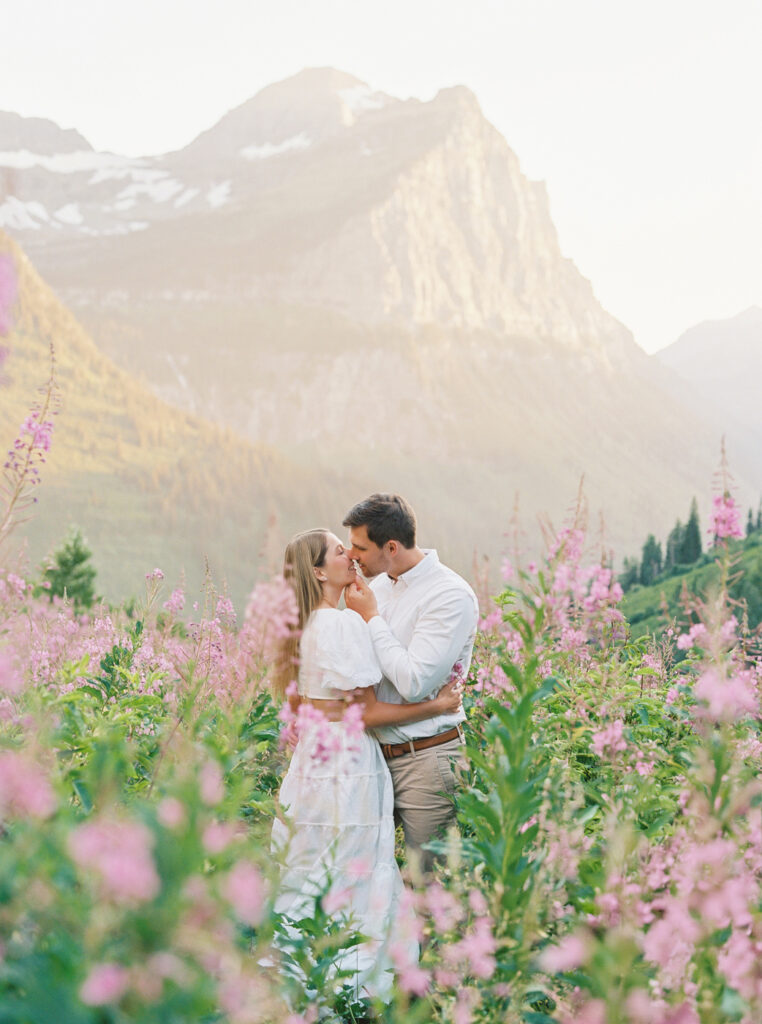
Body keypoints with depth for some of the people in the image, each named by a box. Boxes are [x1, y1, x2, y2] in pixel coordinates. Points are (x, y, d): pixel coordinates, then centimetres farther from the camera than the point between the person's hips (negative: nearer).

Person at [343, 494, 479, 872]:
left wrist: (371, 618, -14)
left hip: (426, 760, -7)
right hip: (375, 754, 7)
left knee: (428, 879, 0)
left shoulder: (451, 596, -14)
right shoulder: (378, 585, 9)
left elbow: (413, 681, -22)